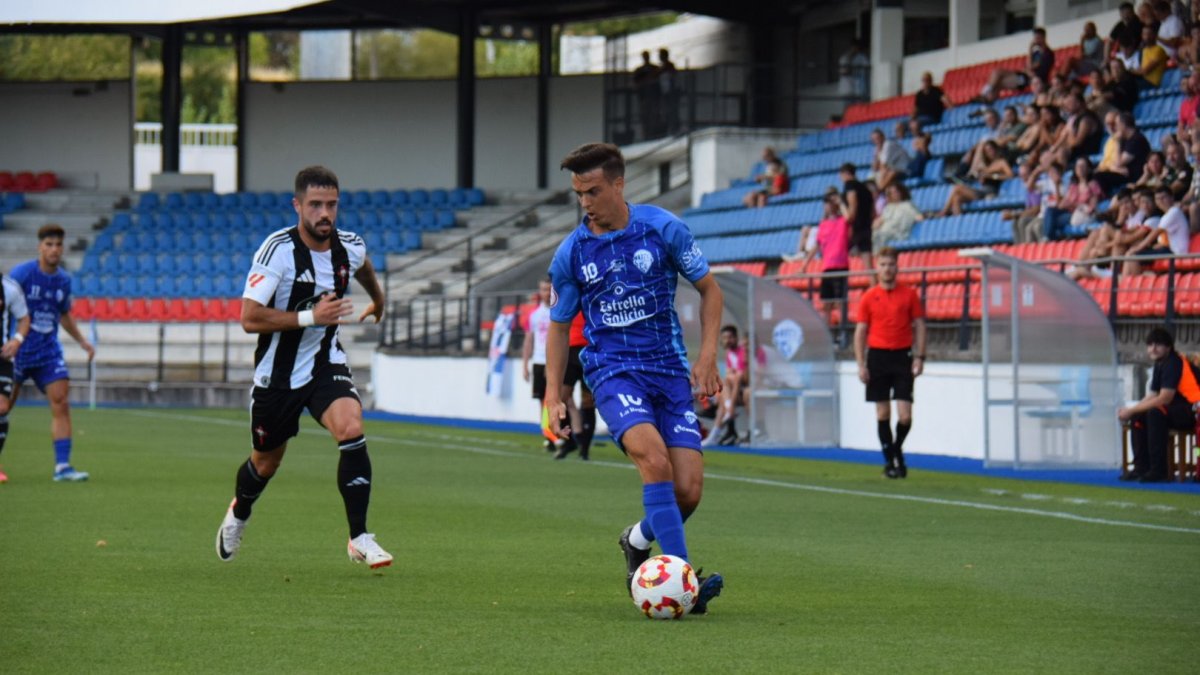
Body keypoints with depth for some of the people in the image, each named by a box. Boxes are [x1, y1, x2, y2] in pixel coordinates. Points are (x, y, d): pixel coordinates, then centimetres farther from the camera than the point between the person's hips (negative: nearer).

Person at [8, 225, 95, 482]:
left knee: (61, 404, -9)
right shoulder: (21, 273, -10)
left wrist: (82, 341, 13)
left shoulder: (63, 280, 7)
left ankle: (62, 466, -10)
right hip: (18, 351, -4)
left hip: (48, 351, 4)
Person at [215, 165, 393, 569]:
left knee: (351, 430, -25)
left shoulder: (350, 248, -6)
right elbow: (250, 318, -27)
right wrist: (310, 316, -33)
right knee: (266, 462, 15)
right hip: (278, 372, -2)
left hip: (326, 364, 2)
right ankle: (238, 515, 50)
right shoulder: (278, 250, -22)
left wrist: (378, 302, 41)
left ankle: (359, 539, -20)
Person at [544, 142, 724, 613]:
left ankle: (638, 541, 25)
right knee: (655, 458, -29)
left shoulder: (663, 229, -2)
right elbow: (559, 324, 14)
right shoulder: (571, 254, 1)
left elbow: (709, 289, 8)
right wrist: (553, 394, 4)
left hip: (670, 370, 1)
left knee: (688, 490, -8)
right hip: (612, 371, -1)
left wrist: (707, 355, -3)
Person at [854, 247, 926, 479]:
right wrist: (861, 364, -2)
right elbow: (860, 332, 5)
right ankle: (889, 460, 12)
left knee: (905, 414, -8)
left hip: (902, 356, -1)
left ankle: (897, 449, 18)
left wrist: (919, 357, -3)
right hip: (878, 355, 1)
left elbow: (919, 326, 6)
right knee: (882, 413, 3)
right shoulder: (869, 297, 4)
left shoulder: (909, 294, 3)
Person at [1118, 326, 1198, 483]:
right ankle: (1141, 468, 6)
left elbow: (1164, 399, -23)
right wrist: (1130, 411, -2)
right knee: (1138, 417, 5)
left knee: (1155, 413, -31)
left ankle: (1158, 471, -29)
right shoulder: (1160, 364, 12)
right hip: (1178, 410, 10)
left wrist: (1132, 410, -18)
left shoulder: (1173, 363, -17)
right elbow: (1152, 396, 14)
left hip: (1193, 412, -10)